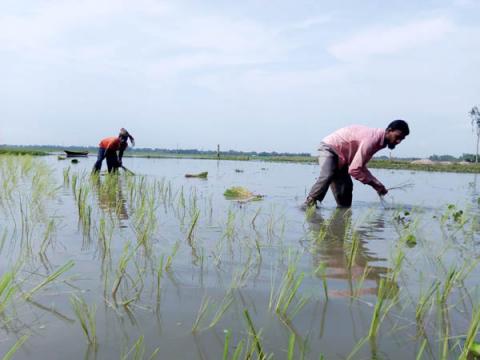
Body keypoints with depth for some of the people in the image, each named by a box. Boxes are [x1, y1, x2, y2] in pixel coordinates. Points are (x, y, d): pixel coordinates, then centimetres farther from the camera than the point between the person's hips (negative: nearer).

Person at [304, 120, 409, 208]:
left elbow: (360, 167, 10)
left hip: (341, 159, 10)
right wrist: (374, 183, -22)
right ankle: (309, 204, -30)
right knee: (327, 176, -37)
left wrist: (378, 184, 1)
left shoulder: (379, 141, 1)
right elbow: (354, 170, -32)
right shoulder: (371, 139, -30)